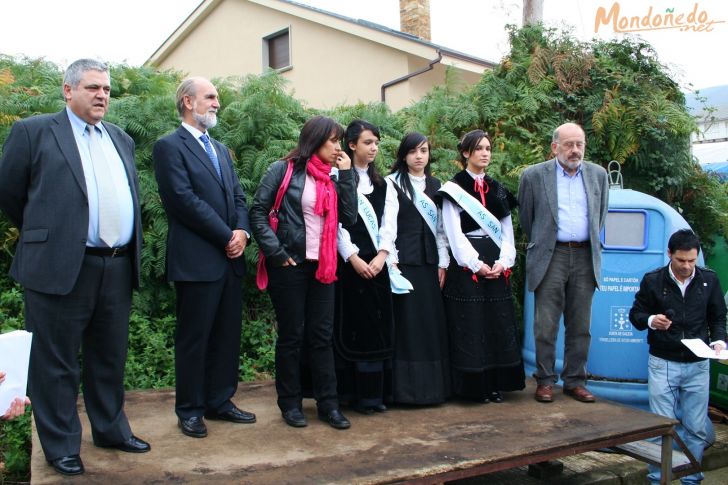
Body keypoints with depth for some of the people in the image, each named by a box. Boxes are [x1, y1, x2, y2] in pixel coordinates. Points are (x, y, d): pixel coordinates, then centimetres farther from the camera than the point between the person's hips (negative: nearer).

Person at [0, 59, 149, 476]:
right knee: (56, 362, 6)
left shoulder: (122, 140, 17)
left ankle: (111, 429, 32)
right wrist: (43, 235, 13)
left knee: (110, 358, 17)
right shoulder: (34, 131, -1)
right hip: (60, 266, -5)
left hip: (118, 267, 6)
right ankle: (61, 446, 20)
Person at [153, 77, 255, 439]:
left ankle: (220, 401, 25)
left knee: (227, 335, 12)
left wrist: (242, 231, -4)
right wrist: (227, 236, -13)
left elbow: (237, 195, 15)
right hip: (196, 261, -7)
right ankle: (189, 409, 16)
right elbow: (184, 200, -15)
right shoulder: (169, 146, -5)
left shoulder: (220, 149, 20)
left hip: (230, 259, 8)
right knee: (194, 337, 3)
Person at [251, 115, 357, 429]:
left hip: (323, 265, 5)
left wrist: (346, 175, -2)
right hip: (290, 265, -5)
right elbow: (258, 212, -7)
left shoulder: (334, 175, 11)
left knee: (322, 335, 8)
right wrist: (276, 253, -13)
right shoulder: (284, 170, -4)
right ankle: (290, 403, 18)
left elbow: (349, 217, 2)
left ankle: (328, 403, 17)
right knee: (291, 335, 4)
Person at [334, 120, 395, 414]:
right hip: (349, 262, -5)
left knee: (378, 327, 4)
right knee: (351, 325, -3)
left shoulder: (381, 183, 16)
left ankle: (375, 393, 11)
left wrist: (381, 255, -8)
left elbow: (387, 222, 7)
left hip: (377, 263, 5)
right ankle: (352, 392, 6)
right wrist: (354, 258, -15)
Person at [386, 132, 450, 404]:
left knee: (432, 322, 6)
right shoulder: (393, 183, 0)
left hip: (428, 260, 5)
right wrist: (391, 260, -15)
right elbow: (388, 223, -8)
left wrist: (443, 263, 7)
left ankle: (433, 385, 15)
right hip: (404, 259, -5)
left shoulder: (435, 185, 15)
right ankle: (407, 387, 5)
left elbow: (441, 226, 13)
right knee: (406, 322, -3)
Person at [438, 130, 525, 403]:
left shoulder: (498, 190, 16)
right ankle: (474, 386, 4)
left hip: (497, 266, 5)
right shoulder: (453, 189, 0)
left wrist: (503, 261, -5)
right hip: (466, 263, -5)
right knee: (470, 326, -4)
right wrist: (476, 264, -14)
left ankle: (496, 383, 13)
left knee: (498, 324, 5)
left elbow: (507, 229, 11)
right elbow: (454, 232, -7)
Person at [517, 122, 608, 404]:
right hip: (551, 257, -3)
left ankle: (575, 381, 18)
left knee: (580, 326, 7)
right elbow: (525, 217, 9)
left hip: (585, 258, 3)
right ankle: (545, 380, 11)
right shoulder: (534, 175, 0)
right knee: (546, 325, -1)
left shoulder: (598, 175, 10)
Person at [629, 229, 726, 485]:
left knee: (696, 428, 6)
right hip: (662, 364, -1)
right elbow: (635, 314, 4)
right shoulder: (653, 280, -3)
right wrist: (650, 320, -17)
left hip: (698, 365, 2)